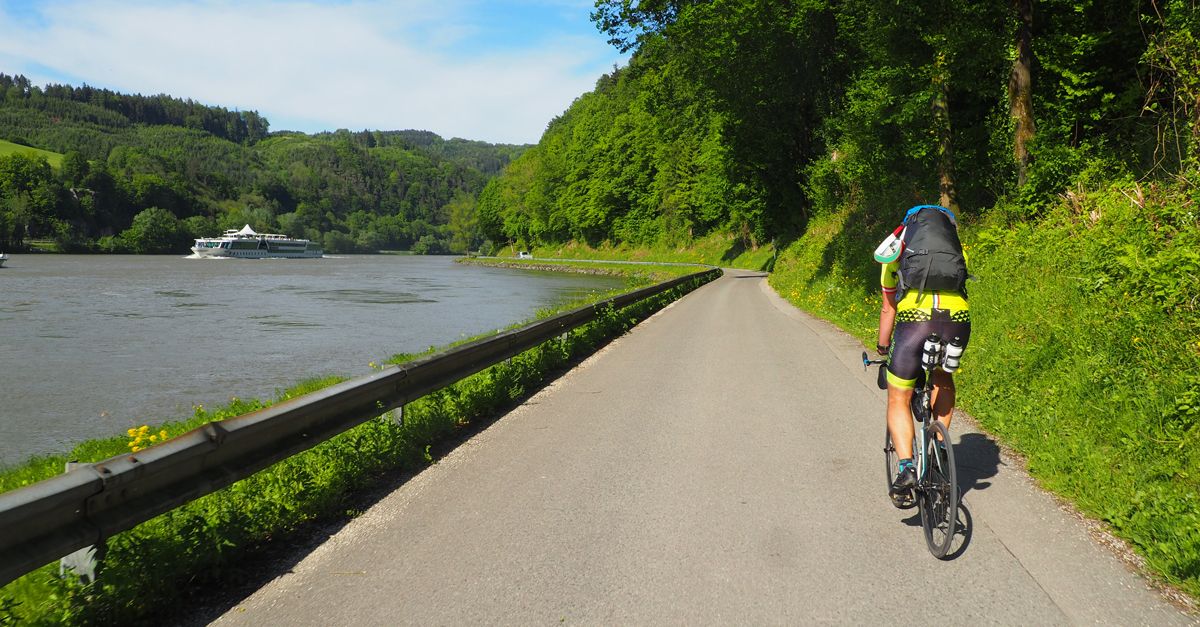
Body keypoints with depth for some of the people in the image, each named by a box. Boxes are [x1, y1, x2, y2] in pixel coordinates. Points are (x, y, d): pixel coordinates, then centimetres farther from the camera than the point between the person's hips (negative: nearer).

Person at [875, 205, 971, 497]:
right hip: (958, 320, 3)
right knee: (942, 377, 34)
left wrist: (882, 349, 39)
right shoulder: (956, 250, 28)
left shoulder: (896, 252, 24)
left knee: (898, 400, 12)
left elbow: (888, 309, 28)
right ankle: (939, 442, 26)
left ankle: (906, 467, -3)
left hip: (914, 320, -2)